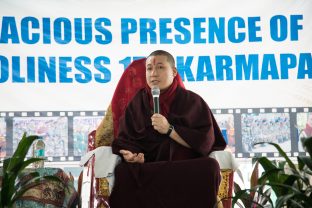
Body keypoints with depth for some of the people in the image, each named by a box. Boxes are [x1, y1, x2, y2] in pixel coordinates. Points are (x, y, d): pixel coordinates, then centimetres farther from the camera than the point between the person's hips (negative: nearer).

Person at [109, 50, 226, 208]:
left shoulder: (192, 101, 8)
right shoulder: (138, 102, 15)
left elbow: (206, 141, -4)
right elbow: (125, 139, 8)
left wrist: (169, 129, -12)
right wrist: (131, 155, -15)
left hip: (187, 167, 0)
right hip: (148, 168, 0)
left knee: (210, 167, -33)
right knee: (123, 172, -33)